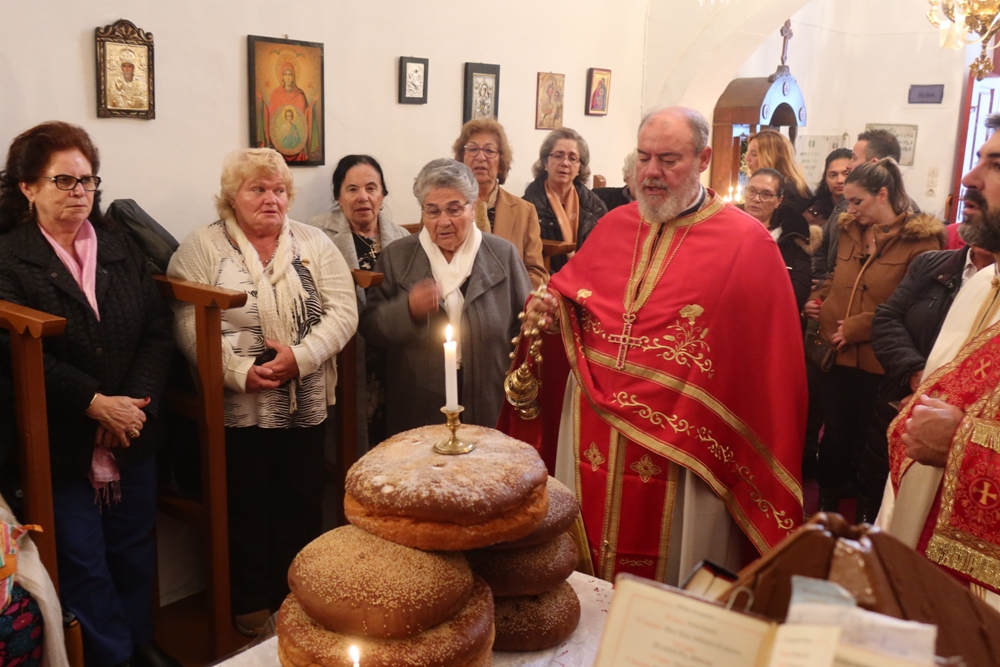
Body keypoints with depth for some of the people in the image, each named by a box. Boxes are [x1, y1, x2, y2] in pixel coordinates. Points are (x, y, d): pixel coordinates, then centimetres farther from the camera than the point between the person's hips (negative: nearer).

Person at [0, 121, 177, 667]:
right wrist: (96, 403, -21)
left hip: (133, 436, 4)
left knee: (134, 550, 17)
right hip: (63, 446, -4)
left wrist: (136, 402, -12)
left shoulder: (121, 247, 6)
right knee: (82, 561, 8)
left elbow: (158, 331, 0)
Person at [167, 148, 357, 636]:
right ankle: (253, 602, 29)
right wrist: (239, 371, -20)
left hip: (306, 404, 3)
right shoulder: (202, 248, -1)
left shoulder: (314, 243, 6)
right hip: (239, 406, -2)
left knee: (302, 502, 13)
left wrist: (301, 356, -17)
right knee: (247, 505, 9)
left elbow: (343, 310, -3)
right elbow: (189, 325, -10)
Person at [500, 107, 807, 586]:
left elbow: (769, 367, -8)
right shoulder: (614, 226, 8)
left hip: (682, 448, -4)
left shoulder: (747, 244, -8)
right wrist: (550, 311, -6)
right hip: (592, 443, 5)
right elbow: (566, 301, 17)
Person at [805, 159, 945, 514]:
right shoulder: (849, 231, 9)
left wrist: (857, 327, -17)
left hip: (879, 362, -5)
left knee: (869, 443, 9)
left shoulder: (920, 240, -9)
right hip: (837, 356, 5)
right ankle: (827, 509, 31)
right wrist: (818, 299, 5)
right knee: (834, 437, 14)